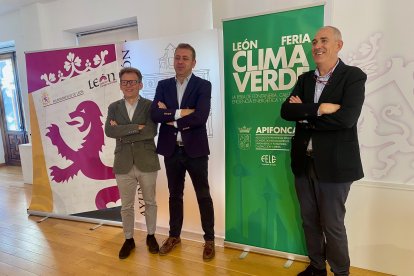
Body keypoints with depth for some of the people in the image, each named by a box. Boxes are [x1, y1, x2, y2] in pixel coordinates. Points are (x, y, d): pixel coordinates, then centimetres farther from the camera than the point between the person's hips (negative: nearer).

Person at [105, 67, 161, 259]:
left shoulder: (150, 106, -3)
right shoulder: (114, 107, 5)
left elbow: (151, 131, -18)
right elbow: (109, 131, -12)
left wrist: (123, 132, -14)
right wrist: (136, 127, -20)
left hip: (147, 163, -1)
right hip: (124, 164, 2)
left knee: (150, 202, 15)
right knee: (126, 206, 14)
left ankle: (151, 236, 35)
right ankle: (129, 239, 33)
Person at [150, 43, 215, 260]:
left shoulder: (203, 85, -4)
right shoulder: (163, 85, 7)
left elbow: (201, 117, -20)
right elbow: (155, 114, -8)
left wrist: (171, 119, -12)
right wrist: (180, 113, -19)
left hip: (195, 149, -3)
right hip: (171, 149, 4)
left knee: (203, 196, 9)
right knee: (175, 195, 17)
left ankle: (209, 240, 25)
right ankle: (174, 236, 35)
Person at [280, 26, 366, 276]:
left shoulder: (353, 76, -6)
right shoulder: (305, 79, 10)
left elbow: (346, 118, -21)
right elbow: (286, 111, -5)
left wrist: (305, 115, -11)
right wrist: (318, 109, -20)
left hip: (333, 163, -5)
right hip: (304, 161, 5)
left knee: (332, 225, 7)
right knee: (309, 220, 17)